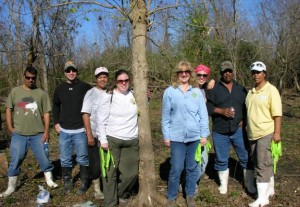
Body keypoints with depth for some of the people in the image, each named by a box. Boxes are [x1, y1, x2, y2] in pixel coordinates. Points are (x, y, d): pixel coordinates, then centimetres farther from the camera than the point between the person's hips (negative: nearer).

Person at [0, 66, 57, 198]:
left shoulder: (42, 93, 3)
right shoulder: (15, 91, 6)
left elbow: (46, 113, 2)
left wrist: (46, 131, -4)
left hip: (38, 134, -1)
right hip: (18, 134, 1)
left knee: (44, 158, 5)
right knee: (15, 161, 8)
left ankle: (49, 181, 23)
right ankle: (11, 187, 22)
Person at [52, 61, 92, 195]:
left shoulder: (85, 87, -4)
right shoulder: (60, 88, 6)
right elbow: (55, 106, 17)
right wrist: (56, 122, 10)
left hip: (80, 130, -3)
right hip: (64, 131, 3)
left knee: (83, 159, 6)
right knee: (65, 160, 11)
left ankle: (84, 184, 20)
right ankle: (67, 183, 26)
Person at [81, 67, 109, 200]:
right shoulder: (91, 93, -7)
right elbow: (85, 115, -12)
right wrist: (89, 135, -16)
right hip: (95, 135, -4)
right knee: (96, 163, 4)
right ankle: (97, 190, 20)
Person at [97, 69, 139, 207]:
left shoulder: (134, 95, 6)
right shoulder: (109, 96, -6)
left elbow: (141, 112, 23)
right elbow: (101, 119, -6)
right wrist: (103, 140, -10)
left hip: (132, 140, 4)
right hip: (112, 139, -4)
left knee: (132, 172, 8)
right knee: (111, 172, 2)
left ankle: (121, 195, 33)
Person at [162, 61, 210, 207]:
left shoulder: (197, 92, 5)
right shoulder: (169, 92, 0)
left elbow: (203, 114, 5)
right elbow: (165, 116, 2)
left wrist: (204, 135, 2)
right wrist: (166, 136, 1)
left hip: (194, 136, 2)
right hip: (177, 137, -2)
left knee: (192, 168, 12)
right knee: (176, 168, 1)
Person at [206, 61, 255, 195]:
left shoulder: (241, 89, 11)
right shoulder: (213, 89, 1)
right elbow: (207, 106, -5)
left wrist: (244, 120, -3)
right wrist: (221, 111, -18)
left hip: (239, 130, 2)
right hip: (220, 132, -1)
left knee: (246, 157, 6)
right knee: (221, 160, 9)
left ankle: (249, 183, 25)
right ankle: (223, 184, 26)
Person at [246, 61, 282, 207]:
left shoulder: (271, 90, -9)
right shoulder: (251, 91, 11)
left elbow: (277, 114, -12)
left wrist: (277, 133, -17)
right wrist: (246, 128, 16)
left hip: (266, 134, -7)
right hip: (253, 134, 7)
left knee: (262, 165, -6)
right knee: (265, 163, 17)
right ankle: (269, 189, 31)